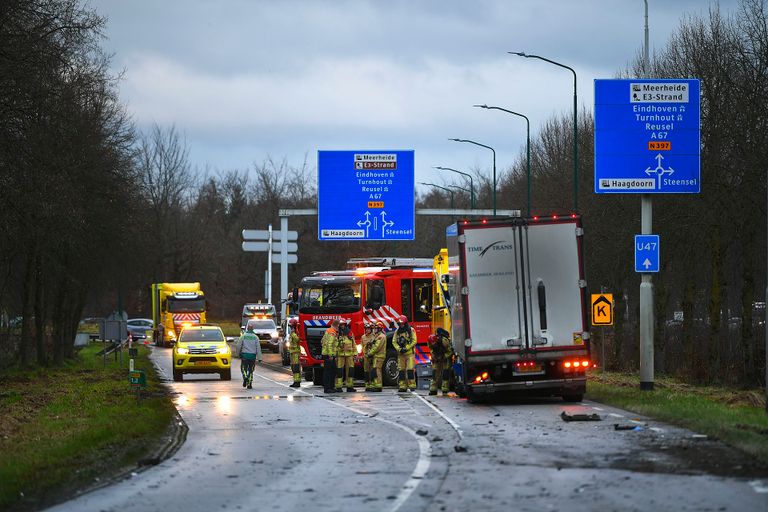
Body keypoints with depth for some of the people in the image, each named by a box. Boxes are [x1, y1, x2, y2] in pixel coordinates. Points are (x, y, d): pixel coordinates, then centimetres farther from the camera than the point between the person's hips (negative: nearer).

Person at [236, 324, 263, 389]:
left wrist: (238, 353, 16)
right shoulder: (255, 337, 2)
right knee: (251, 370, 9)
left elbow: (239, 346, 0)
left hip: (244, 355, -1)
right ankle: (249, 384, 7)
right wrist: (259, 358, 1)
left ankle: (245, 377, -24)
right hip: (253, 355, 1)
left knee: (244, 369, 6)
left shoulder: (243, 336, -1)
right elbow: (258, 348, 0)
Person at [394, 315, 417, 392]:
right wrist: (399, 349, -9)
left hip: (409, 353, -4)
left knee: (410, 369, -11)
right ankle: (402, 386, 6)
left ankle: (412, 385, -10)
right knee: (401, 370, 3)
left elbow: (414, 341, -6)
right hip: (401, 354, 4)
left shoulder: (411, 330, 0)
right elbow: (394, 341, 8)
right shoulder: (397, 331, 11)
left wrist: (406, 348, -13)